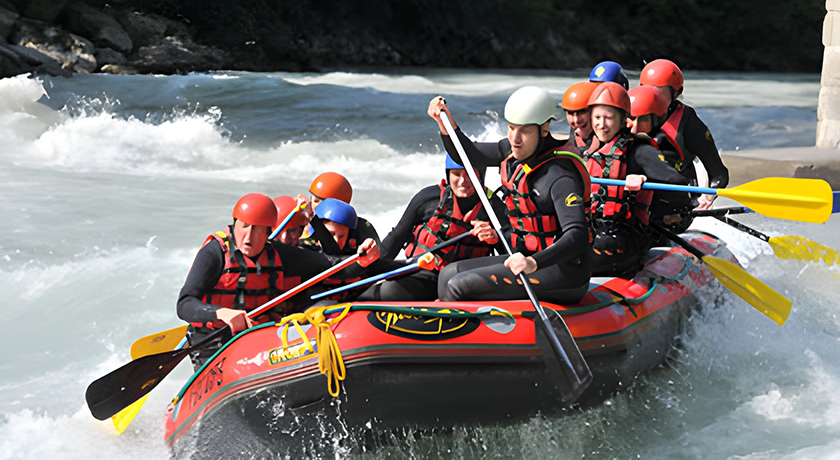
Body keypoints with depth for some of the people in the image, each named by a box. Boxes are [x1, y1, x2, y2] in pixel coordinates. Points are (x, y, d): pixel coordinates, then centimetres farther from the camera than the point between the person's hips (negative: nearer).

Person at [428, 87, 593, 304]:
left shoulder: (560, 176, -22)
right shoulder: (515, 151, 5)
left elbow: (577, 237, -31)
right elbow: (467, 154, 19)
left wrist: (534, 262, -46)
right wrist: (446, 125, 0)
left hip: (562, 272, -9)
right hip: (528, 259, 9)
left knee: (458, 287, -17)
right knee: (450, 273, 7)